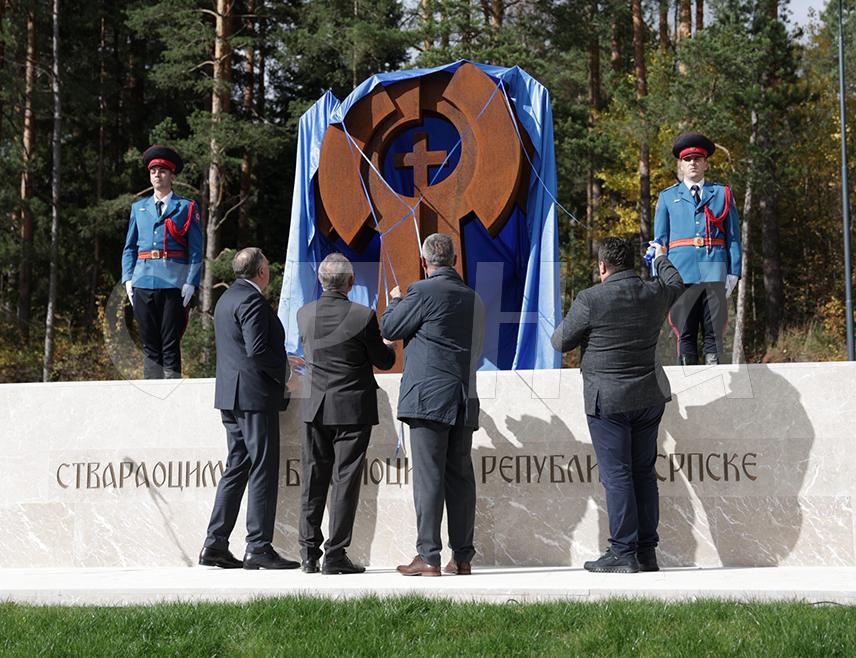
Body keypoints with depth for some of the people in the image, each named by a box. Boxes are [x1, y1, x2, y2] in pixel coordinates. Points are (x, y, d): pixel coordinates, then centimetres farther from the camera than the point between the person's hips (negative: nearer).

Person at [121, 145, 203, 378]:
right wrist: (128, 279, 4)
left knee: (170, 345, -3)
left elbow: (196, 249, 2)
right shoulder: (139, 208, 16)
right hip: (143, 283, 4)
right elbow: (129, 248, 17)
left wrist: (191, 282, -9)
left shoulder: (186, 207, 5)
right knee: (149, 345, 6)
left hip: (174, 285, -3)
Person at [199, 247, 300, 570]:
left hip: (230, 397, 10)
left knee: (236, 468, 12)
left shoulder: (226, 299, 17)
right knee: (262, 470, -6)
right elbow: (257, 351, -22)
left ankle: (215, 544, 11)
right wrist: (285, 372, -8)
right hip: (255, 396, -10)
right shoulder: (252, 301, -14)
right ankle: (259, 547, -6)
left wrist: (281, 363, 20)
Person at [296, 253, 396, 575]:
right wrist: (389, 348, 20)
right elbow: (384, 361, -5)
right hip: (353, 408, -4)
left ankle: (309, 554, 12)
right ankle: (335, 554, 0)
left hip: (315, 408, 4)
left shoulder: (304, 315, -2)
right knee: (345, 480, 1)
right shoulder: (363, 316, -14)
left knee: (313, 481, 11)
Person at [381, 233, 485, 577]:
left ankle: (428, 556, -9)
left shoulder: (423, 291, -8)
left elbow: (389, 329, 0)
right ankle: (462, 556, 10)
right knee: (461, 477, 8)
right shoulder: (475, 299, 14)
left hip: (429, 396, -6)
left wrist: (395, 300, 18)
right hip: (465, 399, 6)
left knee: (428, 477, -7)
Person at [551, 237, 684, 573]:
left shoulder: (591, 299, -14)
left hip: (607, 400, -5)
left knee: (616, 475, -3)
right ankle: (647, 551, 14)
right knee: (644, 473, 11)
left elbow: (560, 342, -5)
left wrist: (572, 320, 16)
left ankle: (623, 552, -4)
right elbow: (676, 284, 27)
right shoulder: (654, 293, 2)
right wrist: (661, 260, 46)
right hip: (649, 397, 6)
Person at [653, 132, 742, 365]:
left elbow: (734, 236, 11)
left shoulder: (722, 194, 14)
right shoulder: (667, 197, 15)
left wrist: (734, 273, 1)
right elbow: (660, 239, 13)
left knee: (714, 333, -2)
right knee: (685, 333, 0)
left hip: (714, 273, 0)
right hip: (681, 273, 0)